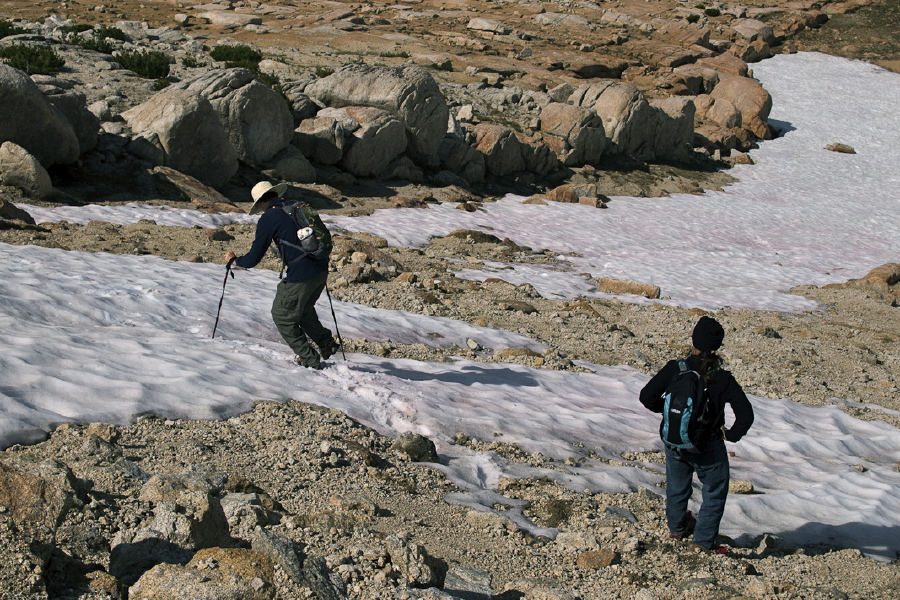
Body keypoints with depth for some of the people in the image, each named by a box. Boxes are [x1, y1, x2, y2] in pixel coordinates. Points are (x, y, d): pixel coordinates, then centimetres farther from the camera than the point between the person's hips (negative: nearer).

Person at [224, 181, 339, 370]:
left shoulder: (268, 218, -6)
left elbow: (253, 259, -4)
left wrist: (234, 260, 16)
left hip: (300, 276, -7)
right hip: (321, 270, 7)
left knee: (282, 316, 13)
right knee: (303, 310, 30)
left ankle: (309, 360, 18)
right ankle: (327, 345, 32)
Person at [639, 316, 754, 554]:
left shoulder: (675, 369, -16)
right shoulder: (723, 380, -20)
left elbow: (647, 396, -11)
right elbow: (746, 415, -20)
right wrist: (731, 435, -3)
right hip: (708, 449, -3)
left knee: (677, 488, 26)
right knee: (714, 494, 18)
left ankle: (677, 527, 47)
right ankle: (704, 540, 21)